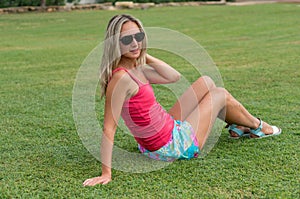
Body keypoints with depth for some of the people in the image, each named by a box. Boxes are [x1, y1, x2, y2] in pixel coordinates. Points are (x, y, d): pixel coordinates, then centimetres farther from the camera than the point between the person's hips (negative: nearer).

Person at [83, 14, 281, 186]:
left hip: (171, 129, 9)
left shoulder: (135, 69, -1)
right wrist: (106, 173, -30)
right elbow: (109, 127, -30)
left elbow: (174, 76, 2)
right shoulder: (121, 78, -29)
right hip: (175, 146, -9)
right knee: (221, 94, 9)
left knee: (205, 82, 19)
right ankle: (257, 126, 39)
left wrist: (145, 57, -6)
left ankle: (236, 126, 39)